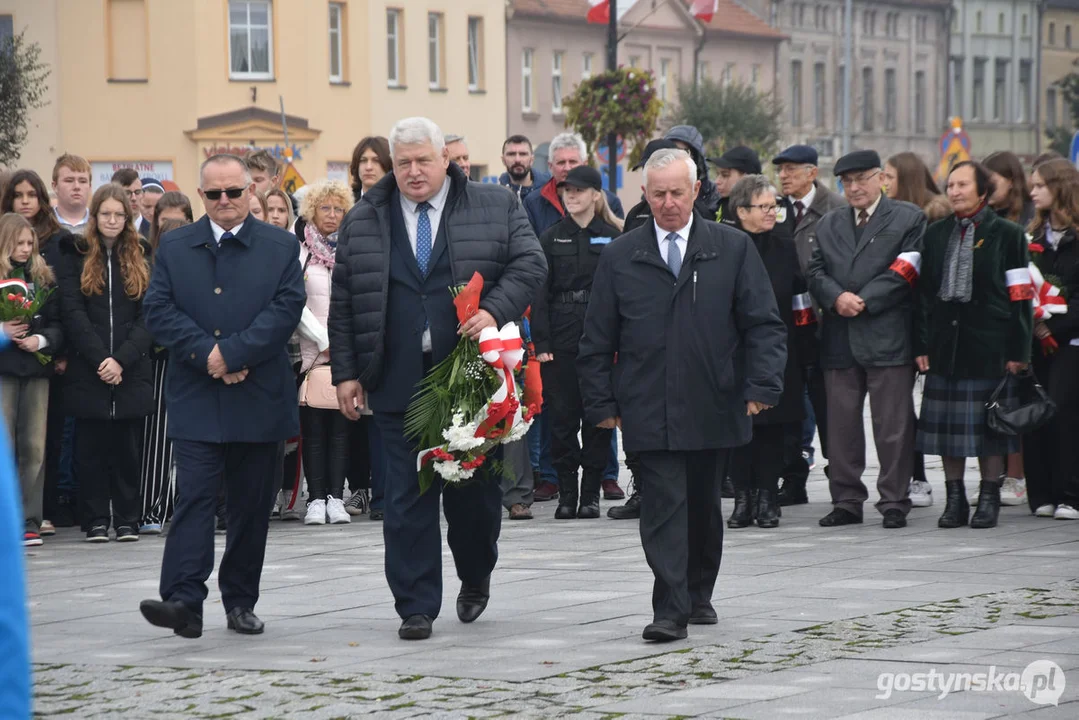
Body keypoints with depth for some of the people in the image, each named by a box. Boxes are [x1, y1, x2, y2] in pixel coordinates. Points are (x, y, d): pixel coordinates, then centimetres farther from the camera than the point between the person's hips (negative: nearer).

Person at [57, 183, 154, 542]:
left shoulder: (142, 257, 9)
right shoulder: (76, 254, 5)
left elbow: (148, 316, 2)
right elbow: (72, 311, -3)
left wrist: (121, 359, -11)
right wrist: (100, 358, -13)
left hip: (132, 371, 1)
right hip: (87, 371, -1)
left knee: (127, 447, 3)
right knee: (91, 448, 1)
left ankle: (128, 520, 9)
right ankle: (96, 521, 7)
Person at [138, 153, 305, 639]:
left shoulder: (280, 248, 5)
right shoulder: (174, 248, 9)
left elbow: (286, 308, -6)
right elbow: (159, 311, 0)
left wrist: (232, 353, -16)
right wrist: (207, 355, -14)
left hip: (259, 399, 0)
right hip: (195, 399, 0)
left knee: (251, 504, 7)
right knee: (194, 499, -10)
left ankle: (241, 602, 16)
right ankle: (184, 602, -17)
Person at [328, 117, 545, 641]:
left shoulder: (495, 209, 5)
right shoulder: (362, 223, 10)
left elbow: (529, 264, -2)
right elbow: (343, 303, 10)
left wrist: (495, 311, -19)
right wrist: (346, 372, 4)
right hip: (398, 384, 1)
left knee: (475, 488, 5)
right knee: (407, 498, 0)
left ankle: (476, 576, 32)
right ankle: (416, 607, 4)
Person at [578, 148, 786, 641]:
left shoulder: (734, 250, 4)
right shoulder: (620, 258, 5)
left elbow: (763, 325, 2)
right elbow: (597, 340, 8)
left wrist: (762, 386, -9)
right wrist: (601, 402, 1)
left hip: (713, 410, 1)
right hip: (649, 411, -1)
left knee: (703, 506, 14)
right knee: (664, 507, -9)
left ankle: (699, 596, 31)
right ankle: (670, 611, -12)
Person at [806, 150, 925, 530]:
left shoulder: (908, 219, 3)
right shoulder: (828, 225, 18)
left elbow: (904, 273, -7)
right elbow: (814, 273, 10)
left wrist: (864, 301, -12)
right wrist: (837, 298, -10)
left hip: (887, 338, -4)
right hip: (839, 339, 4)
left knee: (893, 426, -3)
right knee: (842, 424, 5)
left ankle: (894, 502, 3)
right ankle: (846, 501, 12)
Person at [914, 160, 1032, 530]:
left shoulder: (1007, 235, 0)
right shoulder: (936, 235, 11)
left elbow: (1020, 296, -2)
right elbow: (923, 292, 11)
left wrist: (1017, 351, -8)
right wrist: (922, 344, 3)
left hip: (989, 346, -4)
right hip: (945, 344, 4)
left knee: (989, 426, -1)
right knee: (947, 426, 5)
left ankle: (989, 499, 8)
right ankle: (955, 499, 13)